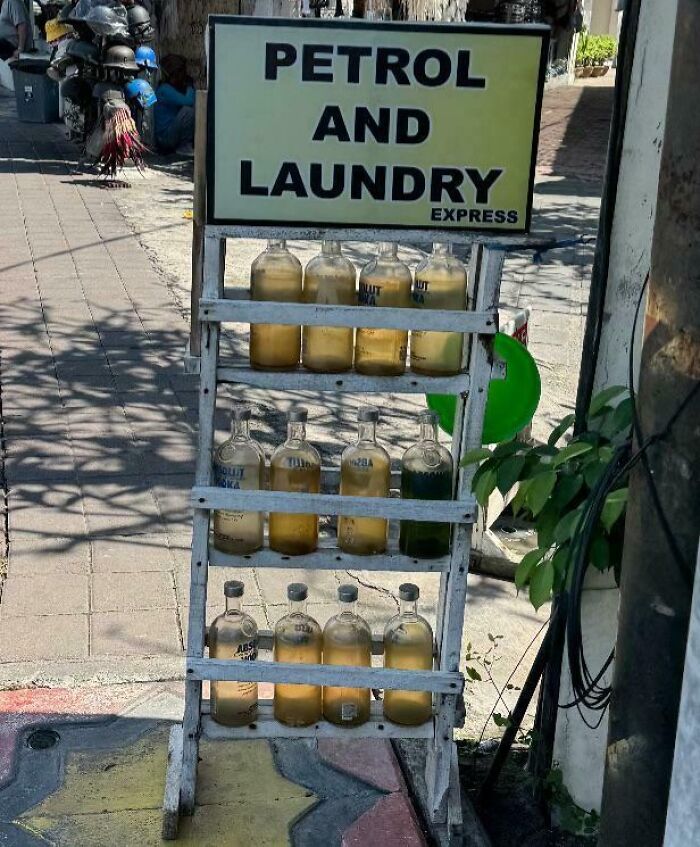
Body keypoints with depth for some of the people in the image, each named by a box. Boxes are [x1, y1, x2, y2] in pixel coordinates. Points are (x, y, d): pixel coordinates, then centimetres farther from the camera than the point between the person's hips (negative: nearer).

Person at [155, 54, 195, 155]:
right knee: (188, 110, -26)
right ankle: (184, 147, -16)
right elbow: (188, 101, -25)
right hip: (165, 137, -9)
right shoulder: (164, 89, -15)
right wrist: (190, 86, -7)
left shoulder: (179, 88, 13)